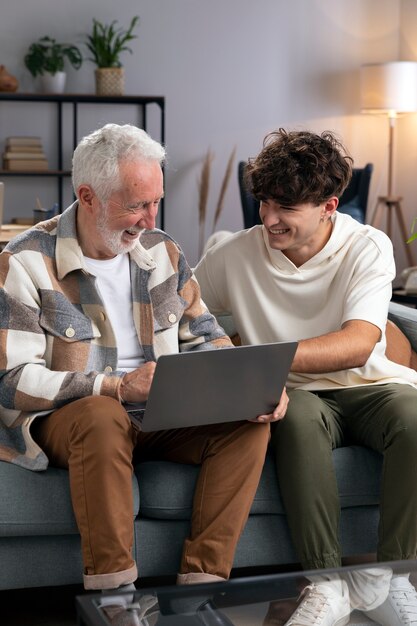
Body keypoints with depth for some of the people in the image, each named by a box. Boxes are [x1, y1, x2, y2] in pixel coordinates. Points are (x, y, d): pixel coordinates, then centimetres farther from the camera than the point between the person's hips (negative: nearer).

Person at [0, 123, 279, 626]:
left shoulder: (162, 252, 8)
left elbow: (204, 338, 12)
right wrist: (116, 388, -26)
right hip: (60, 418, -5)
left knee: (249, 420, -18)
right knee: (101, 417, -39)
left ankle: (202, 581, -20)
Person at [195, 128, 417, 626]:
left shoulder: (367, 247, -6)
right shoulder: (234, 255, -3)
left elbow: (359, 343, -21)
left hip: (365, 385, 0)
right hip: (295, 396, 0)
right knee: (301, 417, -37)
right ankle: (327, 583, -30)